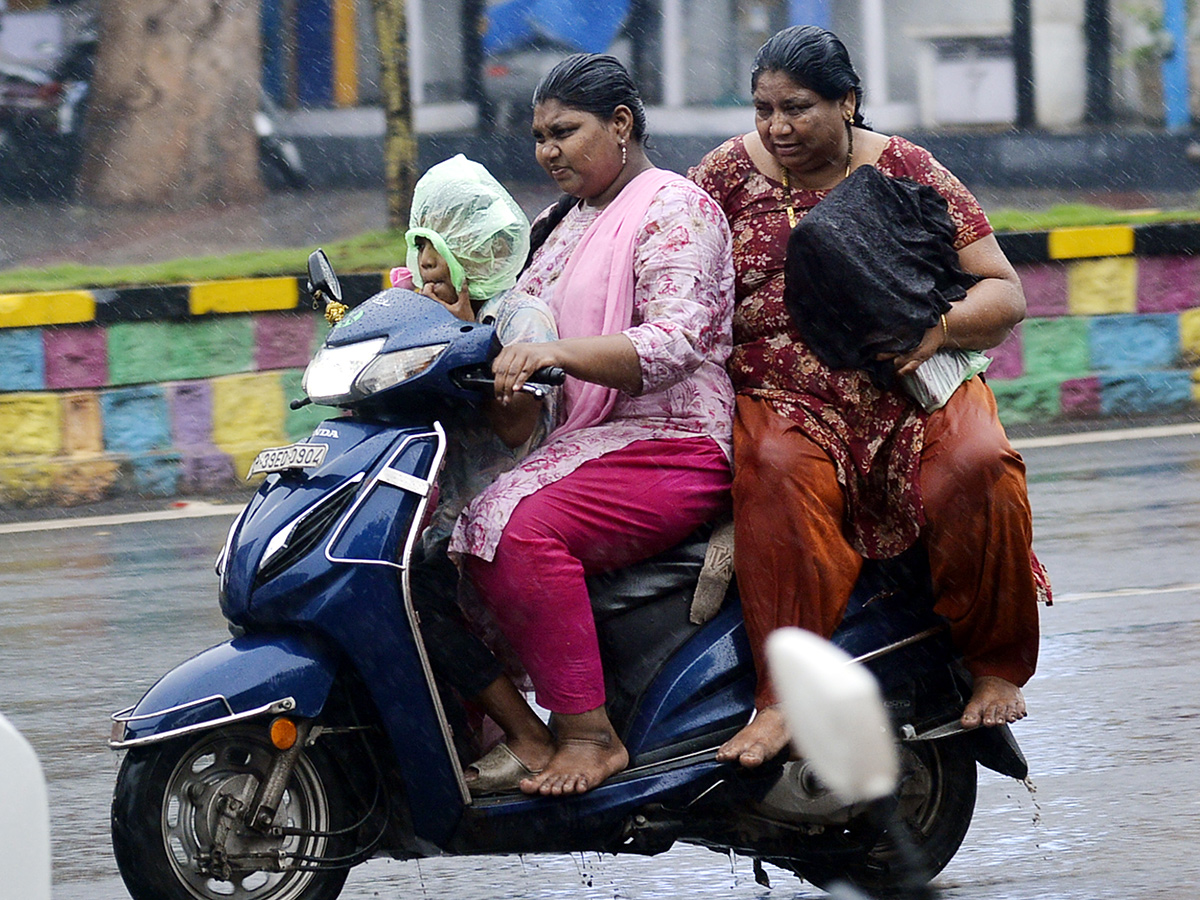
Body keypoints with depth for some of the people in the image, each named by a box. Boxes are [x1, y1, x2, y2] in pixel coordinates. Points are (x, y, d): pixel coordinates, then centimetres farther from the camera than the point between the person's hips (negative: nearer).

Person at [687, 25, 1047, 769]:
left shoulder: (907, 173, 7)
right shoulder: (732, 172, 11)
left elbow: (1004, 294, 6)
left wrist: (939, 326, -14)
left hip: (911, 393, 0)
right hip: (785, 400, 0)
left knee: (976, 468, -31)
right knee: (778, 474, -35)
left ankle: (997, 666, -11)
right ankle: (785, 697, -38)